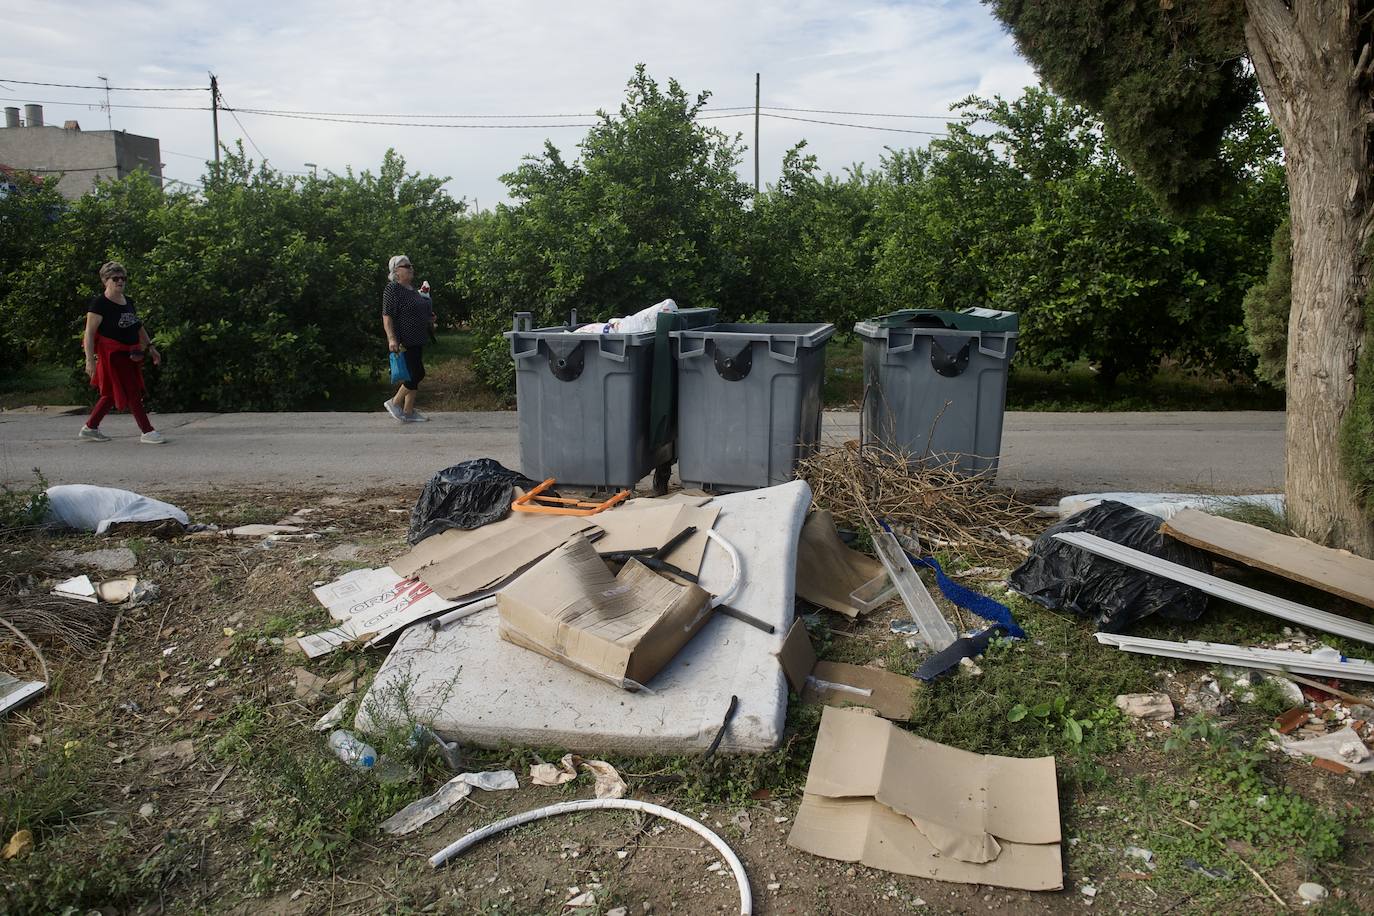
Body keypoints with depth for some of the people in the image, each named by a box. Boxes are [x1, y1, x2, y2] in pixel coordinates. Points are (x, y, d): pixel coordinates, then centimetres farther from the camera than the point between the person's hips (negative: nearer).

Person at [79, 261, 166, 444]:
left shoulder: (128, 302, 12)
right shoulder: (99, 303, -12)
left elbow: (138, 326, 23)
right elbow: (89, 333, -16)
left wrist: (150, 348, 17)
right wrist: (90, 359, -23)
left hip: (128, 354, 8)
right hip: (111, 353, -8)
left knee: (113, 393, 14)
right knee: (132, 393, -7)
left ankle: (90, 428, 26)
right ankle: (147, 432, -3)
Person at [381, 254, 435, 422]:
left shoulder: (411, 288, 14)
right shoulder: (393, 289, -13)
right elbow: (387, 316, -19)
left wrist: (429, 319, 13)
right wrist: (392, 338, -29)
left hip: (416, 340, 9)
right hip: (404, 342, -9)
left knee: (414, 375, 10)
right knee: (417, 374, -10)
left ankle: (408, 412, 17)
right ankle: (394, 402, 7)